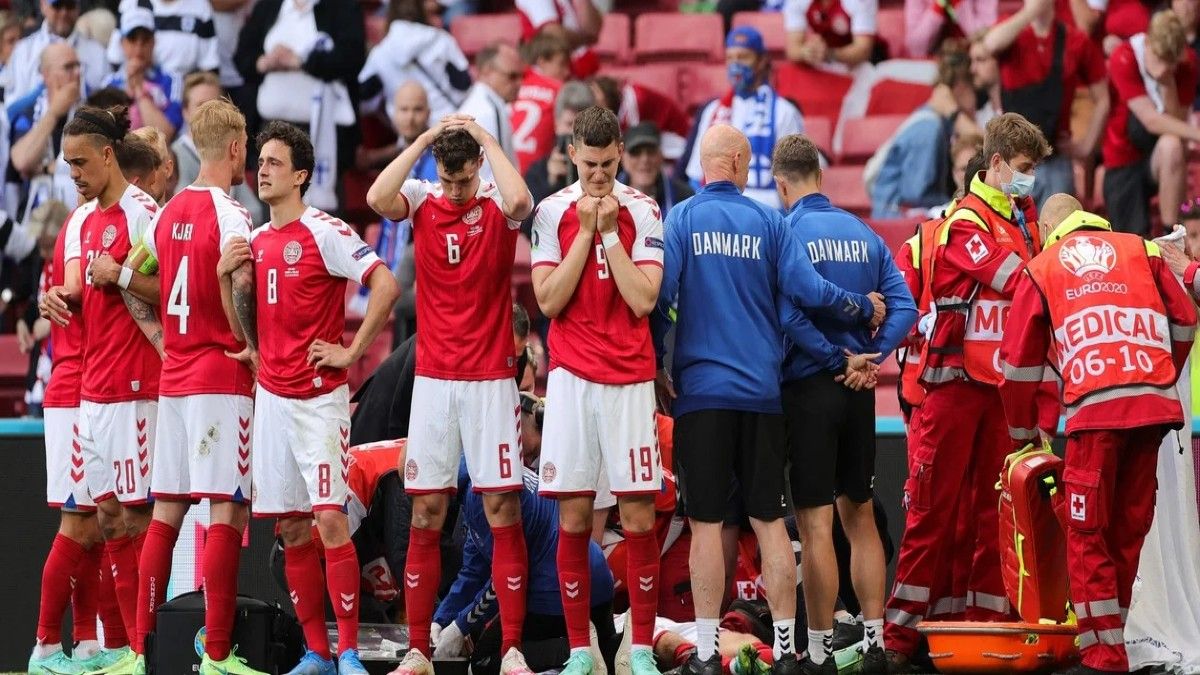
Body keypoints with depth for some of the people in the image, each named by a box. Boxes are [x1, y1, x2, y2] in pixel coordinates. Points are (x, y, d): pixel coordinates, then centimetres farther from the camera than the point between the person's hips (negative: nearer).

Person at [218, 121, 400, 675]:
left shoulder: (324, 232, -8)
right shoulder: (254, 242, 14)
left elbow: (386, 284, -17)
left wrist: (353, 351, -14)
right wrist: (231, 277, 3)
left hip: (319, 396, -7)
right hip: (271, 395, 7)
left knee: (330, 520, -12)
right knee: (291, 530, 6)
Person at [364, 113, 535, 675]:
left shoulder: (498, 206, -2)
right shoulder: (422, 201, 3)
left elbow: (520, 201, -26)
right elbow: (377, 198, -17)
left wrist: (484, 136, -16)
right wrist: (426, 139, -15)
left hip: (491, 380, -2)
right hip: (432, 380, 2)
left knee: (503, 511, -3)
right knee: (425, 515, 3)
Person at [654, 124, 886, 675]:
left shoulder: (682, 219, -1)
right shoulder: (767, 221, 2)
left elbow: (660, 295, -9)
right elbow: (806, 288, -7)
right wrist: (864, 310, 10)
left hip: (701, 388, -2)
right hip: (761, 390, 2)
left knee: (706, 523, 0)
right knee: (769, 520, 7)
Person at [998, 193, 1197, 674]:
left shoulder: (1041, 270, 16)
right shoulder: (1141, 250, 19)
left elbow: (1019, 359, 16)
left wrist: (1022, 431, 27)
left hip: (1095, 410, -3)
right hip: (1156, 407, 3)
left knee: (1087, 535, 2)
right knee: (1128, 530, 11)